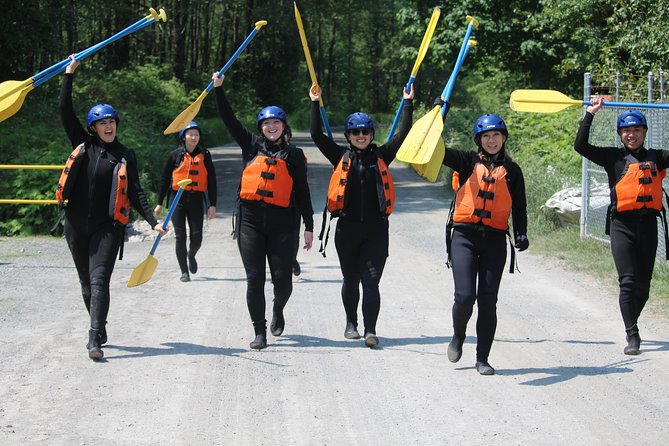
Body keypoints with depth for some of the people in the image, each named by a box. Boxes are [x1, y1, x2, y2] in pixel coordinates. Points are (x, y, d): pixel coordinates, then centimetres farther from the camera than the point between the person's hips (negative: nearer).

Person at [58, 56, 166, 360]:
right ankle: (99, 328, 31)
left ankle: (95, 340, -23)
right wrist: (69, 75, -2)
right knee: (86, 282, 14)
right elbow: (66, 112, 1)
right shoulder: (83, 145, 6)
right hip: (76, 224, 3)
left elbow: (135, 192, 0)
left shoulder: (125, 156, 3)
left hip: (107, 226, -3)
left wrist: (152, 221, -11)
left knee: (99, 280, -15)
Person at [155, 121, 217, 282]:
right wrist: (159, 203, 7)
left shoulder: (205, 155, 5)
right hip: (178, 200, 0)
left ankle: (191, 255, 32)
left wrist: (212, 205, -1)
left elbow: (212, 181, 6)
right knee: (180, 237, -2)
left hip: (196, 199, 0)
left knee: (196, 237, -3)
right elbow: (165, 180, 8)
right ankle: (184, 271, 9)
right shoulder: (175, 155, 3)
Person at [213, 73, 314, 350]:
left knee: (282, 279, -3)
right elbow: (229, 119, 6)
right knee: (254, 278, -2)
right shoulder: (252, 145, 10)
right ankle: (259, 332, 7)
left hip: (281, 223, -1)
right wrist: (219, 89, -4)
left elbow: (302, 192, 7)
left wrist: (309, 226, 3)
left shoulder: (294, 155, 7)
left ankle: (278, 310, 31)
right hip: (250, 220, 1)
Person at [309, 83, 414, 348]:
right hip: (347, 227, 1)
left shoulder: (381, 156, 8)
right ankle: (351, 323, 30)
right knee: (351, 280, 12)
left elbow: (403, 133, 7)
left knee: (371, 281, -7)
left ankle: (370, 330, -11)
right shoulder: (341, 156, 7)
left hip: (376, 228, -1)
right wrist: (315, 104, 2)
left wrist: (408, 103, 7)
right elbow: (317, 135, 2)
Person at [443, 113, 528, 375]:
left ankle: (482, 359, 10)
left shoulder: (511, 171, 11)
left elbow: (519, 208, 14)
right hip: (464, 236, -1)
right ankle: (458, 337, 20)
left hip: (495, 239, 1)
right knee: (465, 297, -12)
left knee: (488, 301, -1)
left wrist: (521, 234, -2)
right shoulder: (467, 162, 7)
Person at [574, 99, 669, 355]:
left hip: (648, 223, 3)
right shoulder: (613, 157, 3)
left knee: (643, 285, 10)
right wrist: (590, 115, -7)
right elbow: (581, 146, -6)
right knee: (628, 282, -10)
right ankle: (632, 336, -9)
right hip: (622, 224, -3)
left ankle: (631, 326, 31)